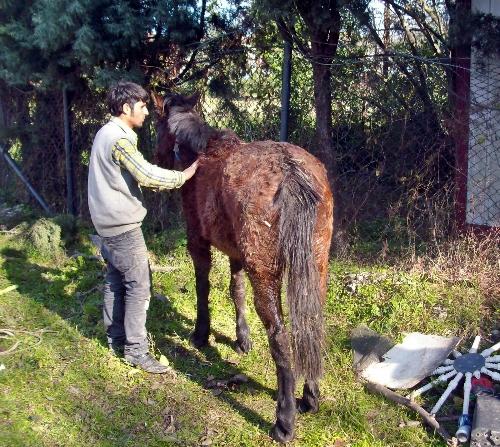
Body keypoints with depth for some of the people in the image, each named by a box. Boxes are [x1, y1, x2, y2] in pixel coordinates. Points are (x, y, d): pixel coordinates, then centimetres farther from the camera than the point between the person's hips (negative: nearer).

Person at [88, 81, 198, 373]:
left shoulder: (108, 133, 13)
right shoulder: (119, 139, -19)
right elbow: (147, 176, -22)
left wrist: (169, 180, 8)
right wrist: (184, 176, -10)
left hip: (108, 222, 10)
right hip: (123, 225, -10)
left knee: (116, 281, 16)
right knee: (139, 285, -5)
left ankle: (116, 339, 27)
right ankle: (135, 349, 1)